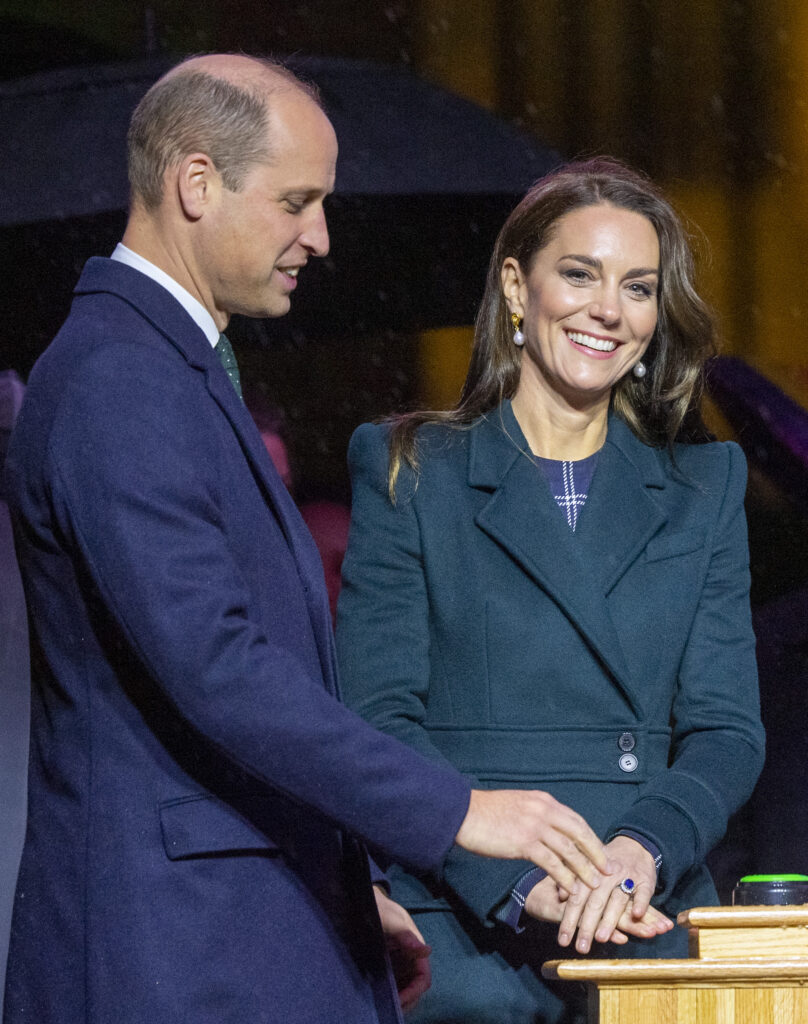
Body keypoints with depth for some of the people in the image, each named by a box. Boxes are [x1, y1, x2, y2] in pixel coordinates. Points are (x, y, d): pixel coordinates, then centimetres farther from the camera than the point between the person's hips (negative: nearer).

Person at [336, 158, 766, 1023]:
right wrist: (524, 884, -13)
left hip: (647, 921, 2)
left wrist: (637, 852, -11)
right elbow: (377, 718, 0)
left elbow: (725, 728, 9)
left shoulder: (703, 490, 17)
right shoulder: (409, 472, 9)